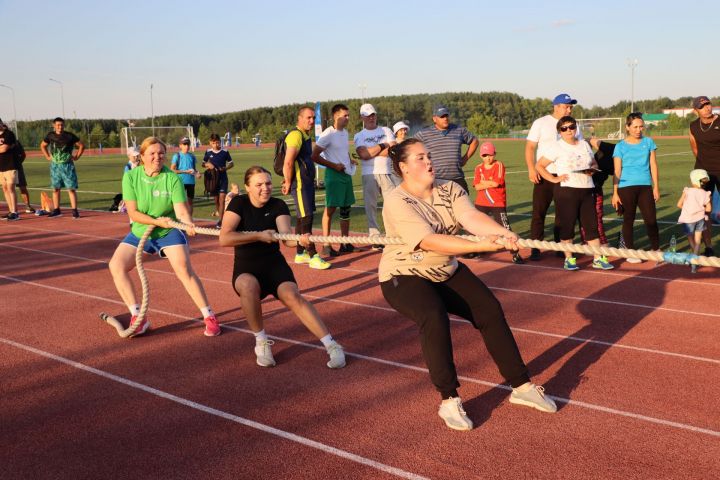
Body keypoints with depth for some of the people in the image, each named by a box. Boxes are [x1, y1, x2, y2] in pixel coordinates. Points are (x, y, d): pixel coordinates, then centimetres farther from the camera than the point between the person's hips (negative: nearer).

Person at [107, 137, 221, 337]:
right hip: (140, 232, 3)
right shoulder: (131, 177, -11)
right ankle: (138, 317, -3)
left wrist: (189, 223, -46)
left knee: (184, 270, -20)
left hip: (170, 232, -3)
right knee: (116, 265, -13)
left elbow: (181, 210, -24)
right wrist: (157, 221, -30)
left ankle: (209, 317, -6)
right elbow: (133, 212, -16)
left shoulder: (173, 178, -16)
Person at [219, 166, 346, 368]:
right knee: (249, 286, -36)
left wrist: (299, 239, -43)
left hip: (274, 264, 1)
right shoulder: (239, 203, -7)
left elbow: (286, 237, -21)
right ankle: (261, 342, -16)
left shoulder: (278, 206, -4)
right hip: (246, 269, -1)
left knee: (292, 295, -29)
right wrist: (259, 235, -24)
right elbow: (224, 239, -20)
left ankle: (332, 346, -28)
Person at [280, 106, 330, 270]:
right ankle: (313, 256, -9)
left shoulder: (305, 135, 17)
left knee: (301, 218, 14)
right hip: (300, 183, -10)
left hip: (307, 182, 10)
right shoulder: (295, 135, -16)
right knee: (306, 218, -10)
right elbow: (288, 163, -22)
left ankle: (300, 254, 22)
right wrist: (288, 183, -14)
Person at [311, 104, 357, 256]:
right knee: (331, 208, -5)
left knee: (346, 208, 11)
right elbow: (315, 156, -15)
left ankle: (345, 244, 18)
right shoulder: (328, 134, -13)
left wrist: (350, 160, 7)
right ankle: (326, 246, 0)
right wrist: (334, 165, -17)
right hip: (334, 175, -8)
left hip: (346, 174, 8)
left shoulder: (345, 132, 13)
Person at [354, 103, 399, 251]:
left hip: (387, 173, 1)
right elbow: (363, 154, -10)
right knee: (371, 206, -2)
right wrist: (382, 146, -4)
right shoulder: (359, 136, 8)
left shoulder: (386, 131, 13)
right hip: (369, 174, -1)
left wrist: (371, 152, -7)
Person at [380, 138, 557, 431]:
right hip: (404, 276, -6)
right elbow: (430, 242, -35)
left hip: (447, 272, 6)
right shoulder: (397, 202, -22)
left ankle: (521, 386, 7)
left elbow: (471, 217, -24)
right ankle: (449, 400, -19)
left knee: (490, 310, -7)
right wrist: (485, 245, -44)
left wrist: (502, 233, -46)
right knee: (434, 318, -32)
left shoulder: (449, 189, -5)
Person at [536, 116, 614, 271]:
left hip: (587, 189, 5)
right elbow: (539, 165, -4)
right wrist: (554, 179, -12)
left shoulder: (584, 145, 15)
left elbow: (594, 163, 24)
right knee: (567, 225, 0)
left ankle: (598, 259, 10)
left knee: (592, 224, 5)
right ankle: (568, 259, 11)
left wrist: (593, 169, 1)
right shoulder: (556, 147, -2)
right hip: (567, 190, -5)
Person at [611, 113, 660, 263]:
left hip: (645, 186, 2)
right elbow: (617, 171, 0)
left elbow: (653, 165, 10)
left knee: (651, 219, -1)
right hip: (626, 187, -2)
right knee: (628, 220, 5)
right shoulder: (621, 146, 2)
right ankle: (630, 252, 13)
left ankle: (656, 250, 11)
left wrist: (656, 187, 6)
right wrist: (615, 193, -4)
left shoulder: (648, 142, 9)